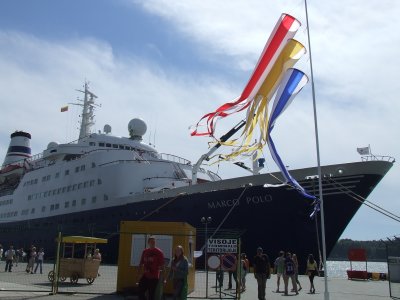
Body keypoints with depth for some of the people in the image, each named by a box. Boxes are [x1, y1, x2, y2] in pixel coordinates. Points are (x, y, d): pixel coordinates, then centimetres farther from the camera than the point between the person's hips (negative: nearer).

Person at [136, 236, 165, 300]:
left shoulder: (159, 252, -6)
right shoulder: (144, 251, 8)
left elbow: (162, 266, -6)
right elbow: (141, 264, 12)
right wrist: (138, 277, 11)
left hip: (154, 278, -4)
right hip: (145, 276, 4)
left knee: (151, 295, 2)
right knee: (140, 291, 2)